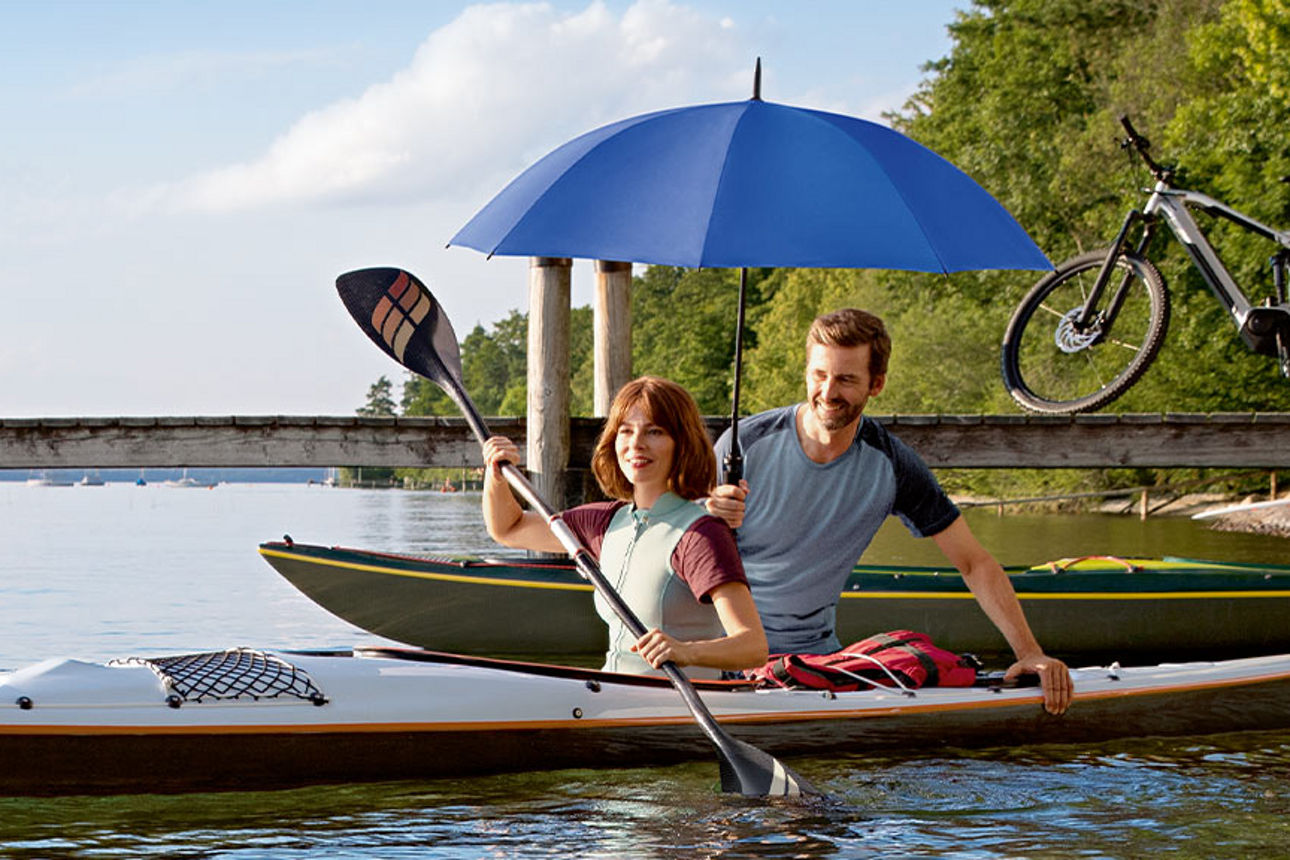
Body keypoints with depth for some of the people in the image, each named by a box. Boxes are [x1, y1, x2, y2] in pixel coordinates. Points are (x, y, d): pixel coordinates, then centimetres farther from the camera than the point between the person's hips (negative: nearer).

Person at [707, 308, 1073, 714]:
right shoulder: (748, 443, -13)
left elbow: (975, 563, -4)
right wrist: (710, 523, -31)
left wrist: (1029, 652, -15)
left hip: (813, 651, 2)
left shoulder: (891, 466, -7)